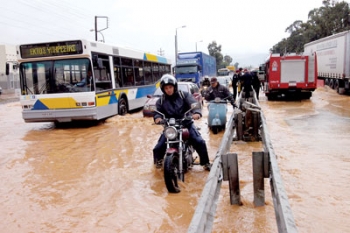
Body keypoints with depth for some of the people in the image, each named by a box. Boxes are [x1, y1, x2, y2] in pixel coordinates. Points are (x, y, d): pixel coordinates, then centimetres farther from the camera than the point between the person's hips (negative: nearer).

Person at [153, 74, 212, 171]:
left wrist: (197, 112, -36)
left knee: (200, 142, -15)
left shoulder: (184, 95, -2)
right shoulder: (161, 101, 5)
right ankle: (158, 160, 28)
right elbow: (157, 111, 0)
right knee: (159, 147, -6)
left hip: (186, 123, -1)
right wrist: (157, 117, -25)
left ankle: (205, 163, 6)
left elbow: (194, 104, -14)